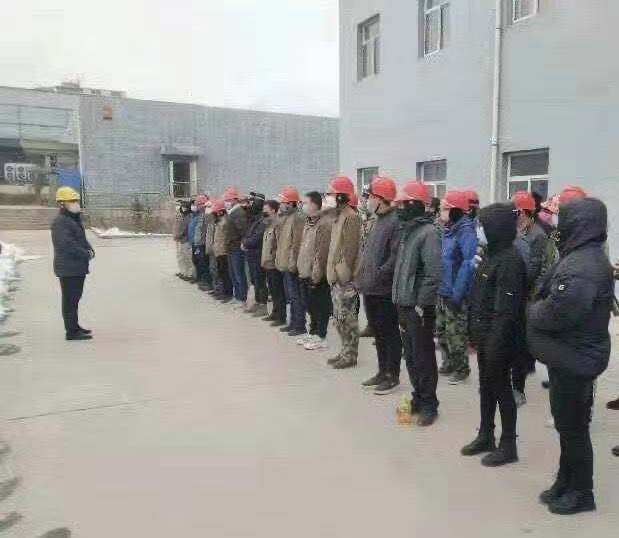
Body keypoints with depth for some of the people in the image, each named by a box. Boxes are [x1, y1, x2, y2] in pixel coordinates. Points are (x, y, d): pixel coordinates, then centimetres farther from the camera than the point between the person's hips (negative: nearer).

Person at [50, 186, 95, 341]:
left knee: (75, 298, 18)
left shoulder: (75, 219, 17)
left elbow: (82, 239, 22)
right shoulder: (60, 222, -17)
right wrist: (86, 254, -16)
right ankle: (72, 331, 2)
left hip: (78, 267, 10)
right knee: (70, 299, -4)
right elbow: (68, 245, -25)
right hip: (68, 268, -10)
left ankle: (74, 327, 29)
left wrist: (90, 249, 2)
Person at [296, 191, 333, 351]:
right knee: (311, 306, 19)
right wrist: (301, 268, 17)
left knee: (320, 307, 2)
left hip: (317, 275, -10)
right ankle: (313, 333, 31)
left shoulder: (324, 223, -17)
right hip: (305, 273, 10)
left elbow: (322, 251, -21)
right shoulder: (309, 222, 14)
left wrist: (316, 273, -21)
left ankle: (320, 338, 11)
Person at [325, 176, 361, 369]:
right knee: (339, 317, 16)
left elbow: (350, 249, -19)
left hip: (346, 278, -10)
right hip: (336, 276, 10)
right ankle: (345, 351, 27)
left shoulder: (351, 217, -14)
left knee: (348, 318, -1)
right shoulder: (339, 216, 16)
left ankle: (351, 355, 9)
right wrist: (332, 272, 17)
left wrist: (344, 273, -19)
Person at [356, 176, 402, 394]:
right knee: (377, 332, 17)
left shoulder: (395, 221, -15)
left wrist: (379, 275, -19)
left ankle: (392, 376, 16)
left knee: (389, 333, 3)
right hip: (370, 288, 9)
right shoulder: (378, 220, 15)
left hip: (385, 290, -9)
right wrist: (362, 278, 13)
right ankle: (383, 372, 29)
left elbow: (396, 256, -22)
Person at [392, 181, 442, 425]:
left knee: (423, 357, 2)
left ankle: (429, 404, 15)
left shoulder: (428, 232, -15)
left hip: (419, 307, -8)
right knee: (410, 355, 16)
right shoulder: (407, 230, 13)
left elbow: (433, 274, -21)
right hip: (404, 305, 9)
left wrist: (422, 305, -19)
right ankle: (418, 397, 30)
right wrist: (400, 300, 16)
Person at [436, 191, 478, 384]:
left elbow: (468, 264, -21)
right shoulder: (448, 231, 10)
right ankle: (448, 364, 32)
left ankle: (461, 369, 18)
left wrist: (457, 293, -22)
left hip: (455, 295, -8)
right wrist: (438, 287, 12)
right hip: (442, 292, 8)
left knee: (455, 333, 2)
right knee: (441, 330, 17)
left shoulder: (466, 232, -16)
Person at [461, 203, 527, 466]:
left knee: (501, 388, 4)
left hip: (499, 339, -9)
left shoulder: (510, 259, -20)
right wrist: (476, 334, 14)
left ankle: (508, 446, 20)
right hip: (485, 335, 9)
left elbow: (506, 309, -23)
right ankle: (485, 437, 34)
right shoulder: (492, 254, 9)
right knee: (486, 386, 18)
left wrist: (495, 343, -23)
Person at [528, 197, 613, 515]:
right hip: (570, 356, 10)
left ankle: (581, 493, 23)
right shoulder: (581, 257, 10)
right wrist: (540, 307, -4)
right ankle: (566, 483, 35)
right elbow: (549, 297, 13)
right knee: (568, 424, 20)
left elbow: (557, 313, -31)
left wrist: (535, 310, -13)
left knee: (573, 427, 6)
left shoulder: (583, 266, -24)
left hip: (573, 360, -10)